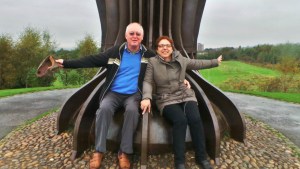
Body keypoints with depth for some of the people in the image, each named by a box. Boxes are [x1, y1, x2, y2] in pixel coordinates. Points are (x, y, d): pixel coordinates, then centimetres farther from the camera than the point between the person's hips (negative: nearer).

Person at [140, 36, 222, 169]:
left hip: (185, 96, 3)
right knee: (180, 120, -31)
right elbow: (147, 82, -6)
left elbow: (198, 63, 23)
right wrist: (146, 98, -24)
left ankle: (201, 157, -4)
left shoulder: (181, 60, 9)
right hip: (166, 100, -3)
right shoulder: (152, 62, -1)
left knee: (195, 119, -24)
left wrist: (215, 62, 34)